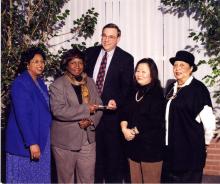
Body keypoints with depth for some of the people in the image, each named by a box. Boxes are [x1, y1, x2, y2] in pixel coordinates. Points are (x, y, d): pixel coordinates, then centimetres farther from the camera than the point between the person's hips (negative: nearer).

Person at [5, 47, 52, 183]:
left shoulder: (40, 82, 10)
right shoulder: (20, 83, -14)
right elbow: (22, 116, -20)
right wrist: (31, 143, -23)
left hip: (42, 140, 8)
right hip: (24, 143, -7)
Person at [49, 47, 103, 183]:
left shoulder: (90, 82, 9)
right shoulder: (57, 85, -7)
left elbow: (98, 105, 8)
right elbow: (58, 111, -19)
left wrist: (91, 120, -12)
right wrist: (85, 109, -21)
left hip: (88, 140, 4)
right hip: (65, 141, -4)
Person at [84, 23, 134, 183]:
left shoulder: (126, 59, -4)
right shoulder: (91, 53, 6)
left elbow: (127, 87, -6)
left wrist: (116, 101, -22)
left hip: (111, 110, -3)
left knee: (113, 150, 7)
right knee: (95, 152, 15)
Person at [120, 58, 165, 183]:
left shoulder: (157, 94, -9)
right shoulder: (135, 92, 14)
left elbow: (155, 121, -17)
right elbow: (125, 113, 10)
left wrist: (133, 131, -10)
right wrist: (124, 129, -9)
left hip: (151, 145, -6)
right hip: (134, 144, 7)